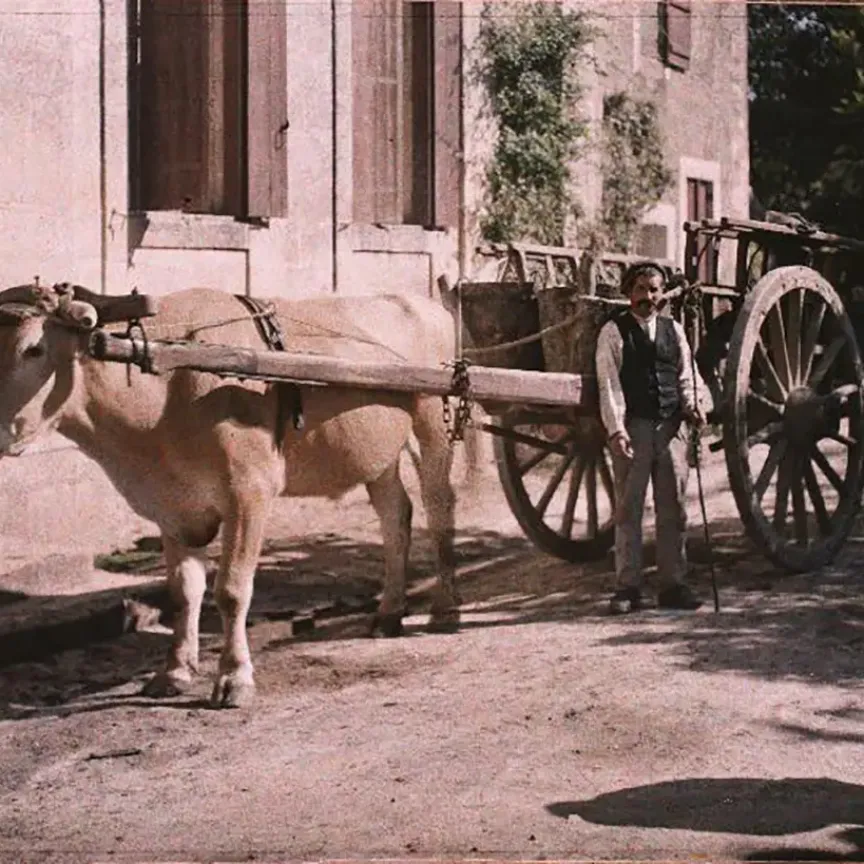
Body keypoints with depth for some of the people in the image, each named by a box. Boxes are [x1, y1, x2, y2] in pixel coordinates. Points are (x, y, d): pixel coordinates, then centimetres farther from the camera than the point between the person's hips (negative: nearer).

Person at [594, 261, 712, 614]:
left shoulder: (673, 330, 14)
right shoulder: (613, 332, 1)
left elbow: (686, 375, 14)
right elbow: (609, 383, -6)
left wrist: (694, 406, -7)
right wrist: (616, 429, -15)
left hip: (672, 426, 4)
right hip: (633, 426, -4)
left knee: (674, 507, 6)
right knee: (628, 509, -1)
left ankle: (673, 584, 13)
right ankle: (628, 587, 3)